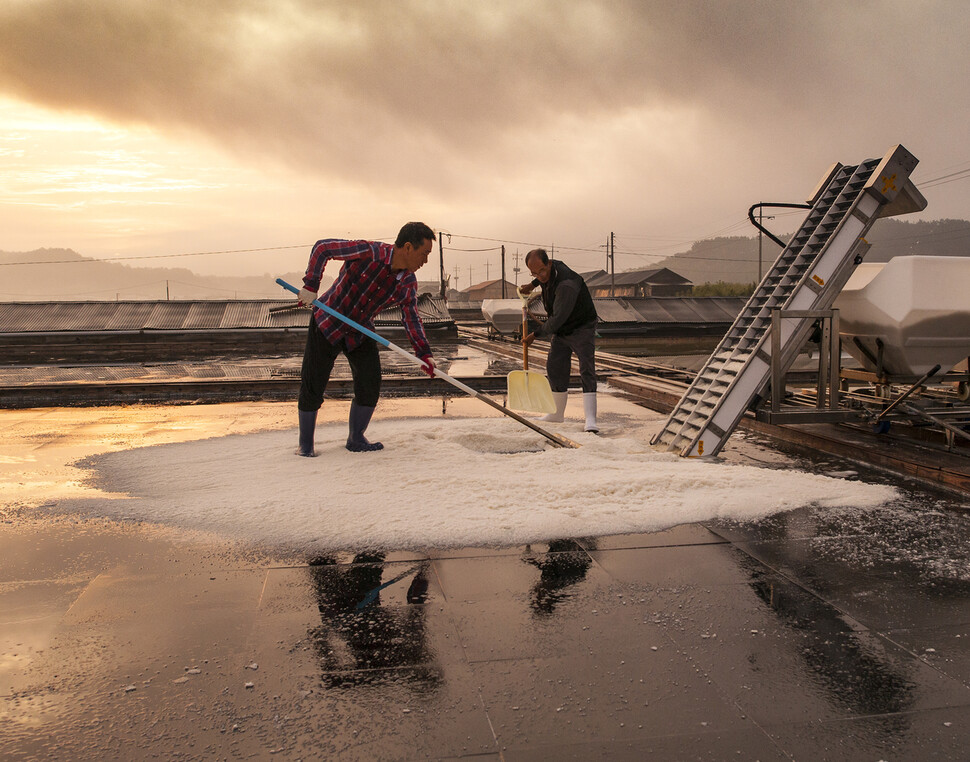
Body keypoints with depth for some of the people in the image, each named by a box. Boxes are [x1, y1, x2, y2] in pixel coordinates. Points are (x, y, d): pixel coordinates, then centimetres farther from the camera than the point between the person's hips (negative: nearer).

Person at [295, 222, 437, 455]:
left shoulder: (408, 284, -7)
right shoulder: (369, 252, -24)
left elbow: (411, 318, 2)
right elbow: (322, 247, -18)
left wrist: (424, 353, -10)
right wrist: (310, 285, -24)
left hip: (360, 333, 5)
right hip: (327, 324, -5)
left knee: (370, 385, -2)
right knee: (312, 386, -2)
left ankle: (356, 439, 17)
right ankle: (305, 444, 15)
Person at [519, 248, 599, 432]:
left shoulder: (566, 285, -35)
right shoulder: (552, 266, -8)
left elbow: (557, 319, -34)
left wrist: (535, 335, -23)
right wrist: (532, 284, 18)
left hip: (582, 329, -9)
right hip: (560, 330, 9)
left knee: (587, 370, -18)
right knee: (555, 368, 11)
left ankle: (590, 419, -26)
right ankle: (557, 413, 26)